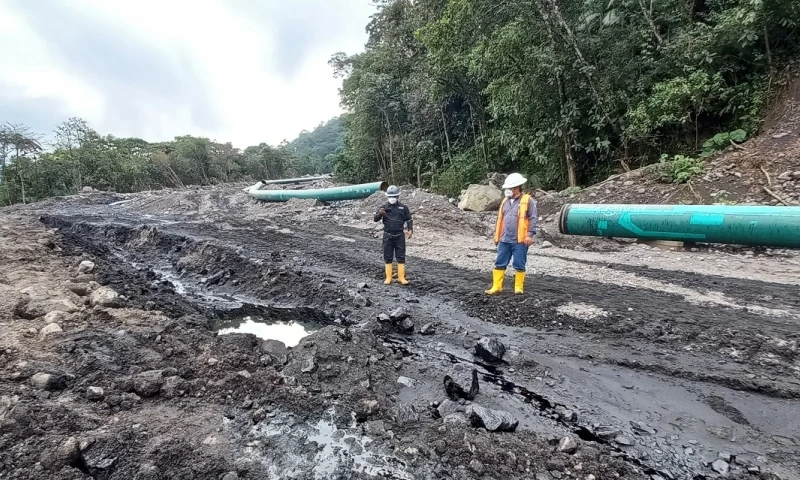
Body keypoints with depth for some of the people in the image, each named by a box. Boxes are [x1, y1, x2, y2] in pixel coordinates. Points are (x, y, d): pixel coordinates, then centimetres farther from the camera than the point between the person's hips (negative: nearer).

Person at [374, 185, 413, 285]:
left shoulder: (403, 208, 4)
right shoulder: (384, 207, 4)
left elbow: (409, 219, 9)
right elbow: (376, 219, -5)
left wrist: (410, 230, -8)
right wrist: (379, 213, -27)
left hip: (399, 236, 0)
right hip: (387, 236, 0)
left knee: (401, 257, 2)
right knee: (388, 258, 5)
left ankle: (401, 277, 11)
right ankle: (388, 278, 13)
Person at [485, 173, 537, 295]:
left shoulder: (528, 200, -3)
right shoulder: (505, 201, 14)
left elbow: (533, 219, -7)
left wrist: (529, 235, -14)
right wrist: (496, 235, 16)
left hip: (520, 240, -5)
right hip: (504, 240, 6)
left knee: (519, 265, 4)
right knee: (500, 264, 7)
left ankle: (519, 288, 16)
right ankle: (496, 287, 14)